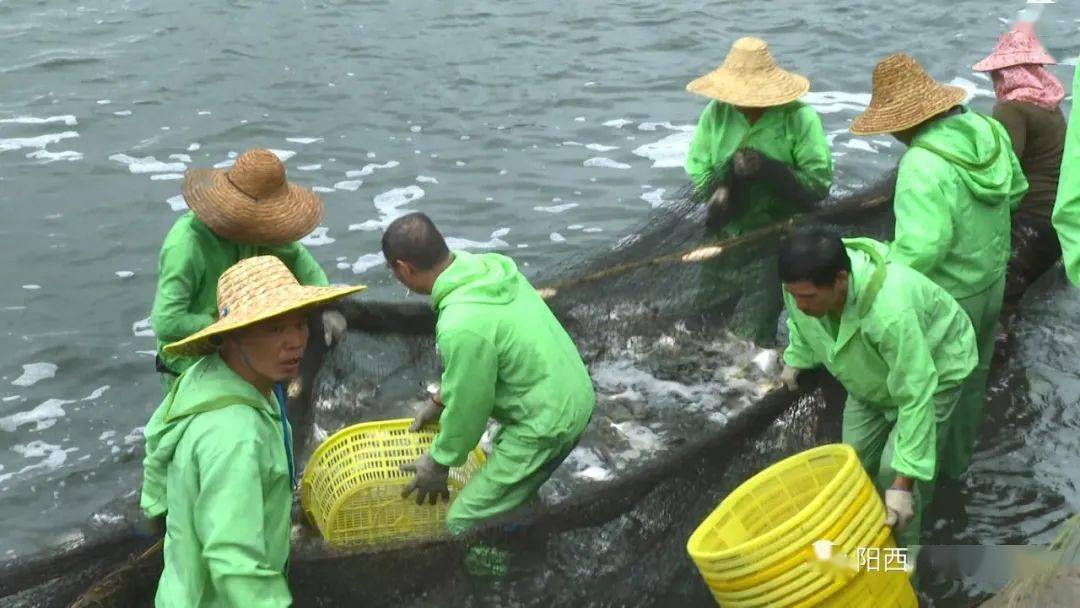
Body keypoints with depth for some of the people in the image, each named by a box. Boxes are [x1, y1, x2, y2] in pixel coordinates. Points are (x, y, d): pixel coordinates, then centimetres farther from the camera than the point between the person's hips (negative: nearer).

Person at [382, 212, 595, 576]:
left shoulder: (461, 325, -31)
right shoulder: (489, 266, -4)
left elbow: (467, 408, -17)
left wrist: (437, 463, 0)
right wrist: (439, 399, 22)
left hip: (548, 423, -9)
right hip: (572, 393, 9)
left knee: (465, 525, -1)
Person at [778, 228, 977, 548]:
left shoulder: (890, 313, -47)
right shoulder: (803, 285, -28)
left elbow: (915, 398, -42)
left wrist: (903, 483, -40)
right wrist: (795, 359, 14)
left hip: (931, 371, -6)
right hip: (873, 374, 6)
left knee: (892, 471, -13)